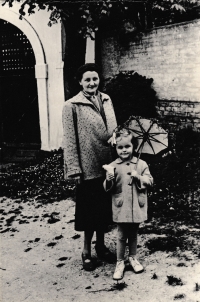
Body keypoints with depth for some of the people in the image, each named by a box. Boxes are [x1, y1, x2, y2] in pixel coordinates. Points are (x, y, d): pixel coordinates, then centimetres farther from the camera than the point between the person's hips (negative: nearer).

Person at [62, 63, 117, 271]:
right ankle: (86, 251, 24)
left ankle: (100, 245, 34)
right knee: (89, 209, 6)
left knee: (105, 207, 16)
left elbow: (113, 129, 12)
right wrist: (74, 168, -15)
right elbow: (69, 140, -12)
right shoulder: (71, 106, -11)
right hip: (88, 166, -5)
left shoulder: (106, 100, 6)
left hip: (107, 164, 5)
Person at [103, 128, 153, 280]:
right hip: (121, 207, -1)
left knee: (133, 234, 17)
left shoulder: (141, 164, -1)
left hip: (137, 206, 2)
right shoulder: (113, 167, -4)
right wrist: (109, 179, -24)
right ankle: (120, 263, 20)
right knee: (122, 236, 6)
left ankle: (133, 258, 35)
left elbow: (149, 181, -3)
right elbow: (107, 188, -3)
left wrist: (138, 177, -19)